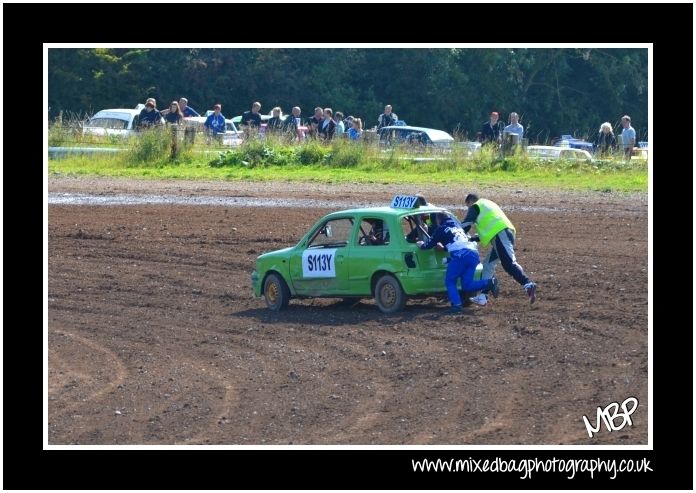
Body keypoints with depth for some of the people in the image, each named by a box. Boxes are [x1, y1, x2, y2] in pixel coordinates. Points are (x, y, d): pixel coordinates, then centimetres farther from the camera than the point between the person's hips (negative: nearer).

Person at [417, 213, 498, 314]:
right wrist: (444, 248, 54)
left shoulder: (441, 229, 13)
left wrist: (421, 245, 39)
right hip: (474, 253, 6)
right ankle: (489, 283, -14)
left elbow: (429, 244, 18)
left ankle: (457, 305, -11)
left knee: (450, 282, 6)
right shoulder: (457, 227, 34)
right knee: (466, 284, 7)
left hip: (460, 255, -6)